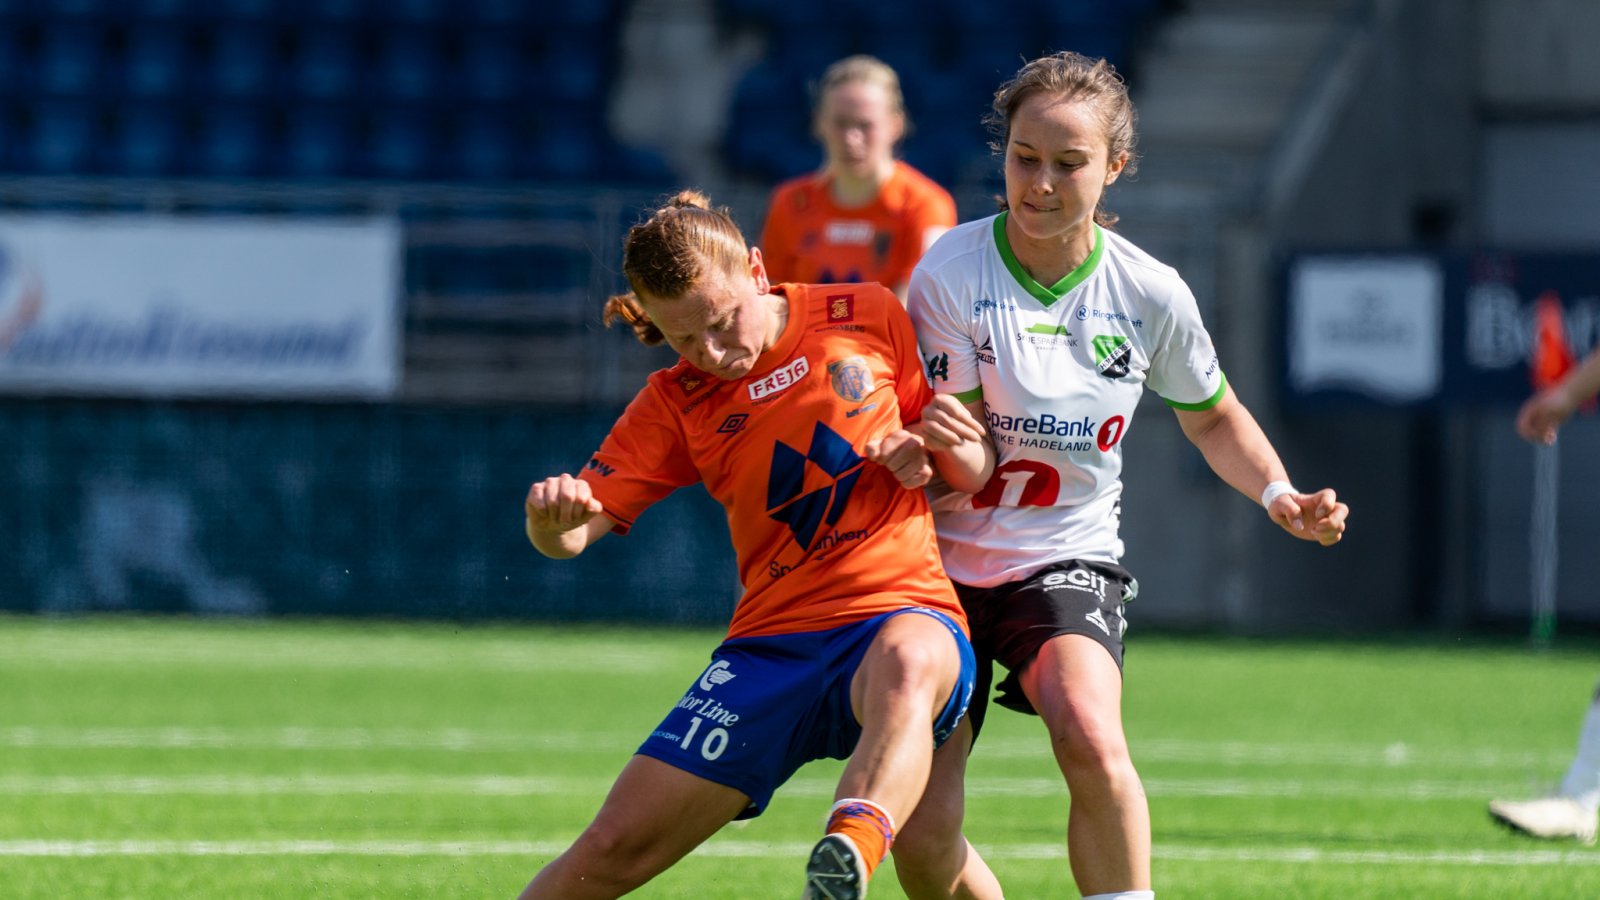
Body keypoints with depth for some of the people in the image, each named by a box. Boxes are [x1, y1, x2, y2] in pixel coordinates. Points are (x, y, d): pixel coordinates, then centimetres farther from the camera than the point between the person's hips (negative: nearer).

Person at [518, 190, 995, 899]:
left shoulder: (867, 317, 5)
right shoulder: (676, 402, 8)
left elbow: (972, 474, 13)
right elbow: (572, 534, 3)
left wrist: (937, 448, -11)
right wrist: (552, 515, -21)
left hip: (905, 615, -3)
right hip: (770, 644, 3)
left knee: (905, 665, -43)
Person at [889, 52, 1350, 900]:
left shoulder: (1149, 294, -5)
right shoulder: (950, 274, -12)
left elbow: (1212, 416, 15)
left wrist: (1278, 494, -3)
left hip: (1067, 561, 0)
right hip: (944, 563, 0)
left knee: (1089, 740, -33)